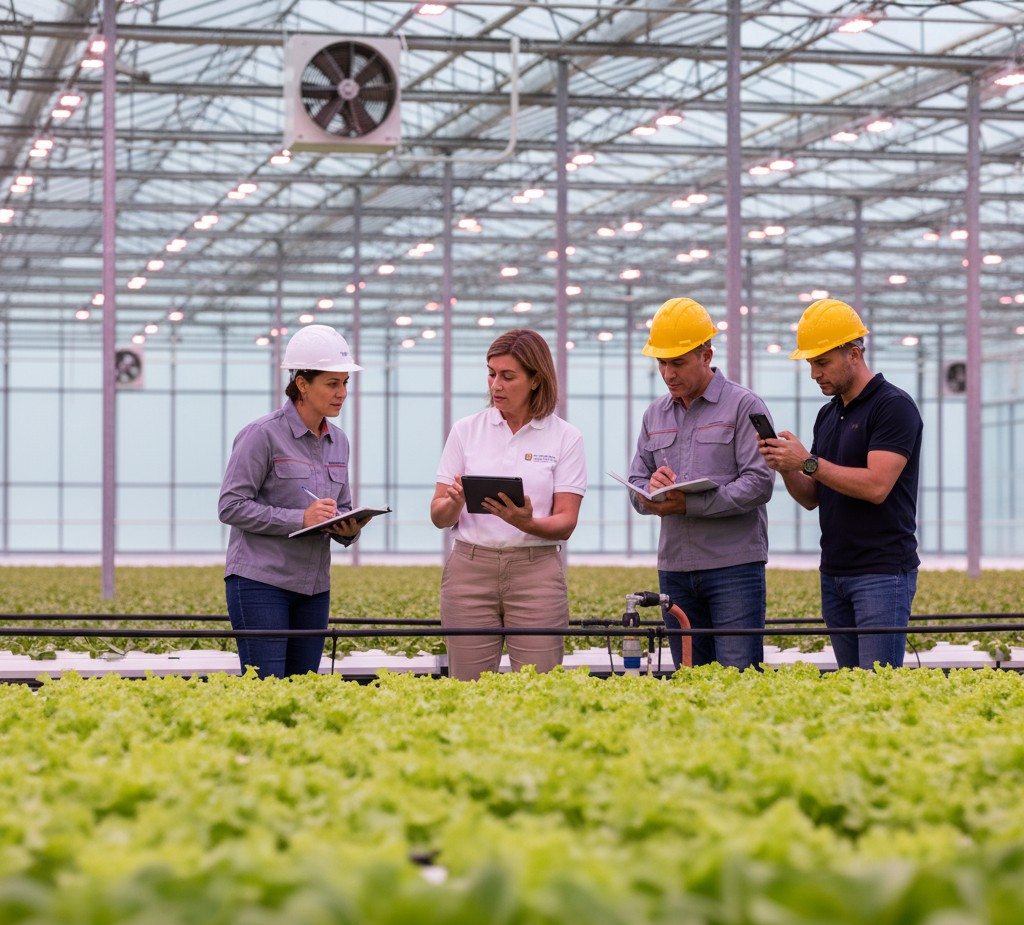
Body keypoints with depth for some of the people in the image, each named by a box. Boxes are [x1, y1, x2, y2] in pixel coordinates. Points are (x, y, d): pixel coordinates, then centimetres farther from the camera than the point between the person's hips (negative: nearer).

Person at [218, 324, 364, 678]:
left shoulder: (338, 442, 13)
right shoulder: (263, 434, -8)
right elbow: (231, 506, -12)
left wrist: (349, 529, -3)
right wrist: (300, 519, -20)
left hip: (313, 586, 7)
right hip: (261, 581, -7)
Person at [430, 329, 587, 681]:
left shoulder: (565, 437, 3)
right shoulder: (466, 430, 7)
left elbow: (566, 523, -2)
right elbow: (439, 517, 7)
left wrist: (526, 523, -22)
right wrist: (454, 503, -16)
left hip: (535, 571, -1)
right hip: (470, 568, 1)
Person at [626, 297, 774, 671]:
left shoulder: (744, 406, -3)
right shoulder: (656, 414, 17)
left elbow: (759, 483, -12)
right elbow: (636, 484, 18)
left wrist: (688, 504, -19)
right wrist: (651, 488, -8)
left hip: (734, 566, -6)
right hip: (675, 567, 6)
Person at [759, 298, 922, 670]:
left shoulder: (894, 406, -9)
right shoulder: (828, 415, 16)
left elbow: (876, 486, -19)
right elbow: (811, 497, 16)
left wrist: (808, 461, -16)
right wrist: (785, 466, -4)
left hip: (883, 572, -8)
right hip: (834, 572, 8)